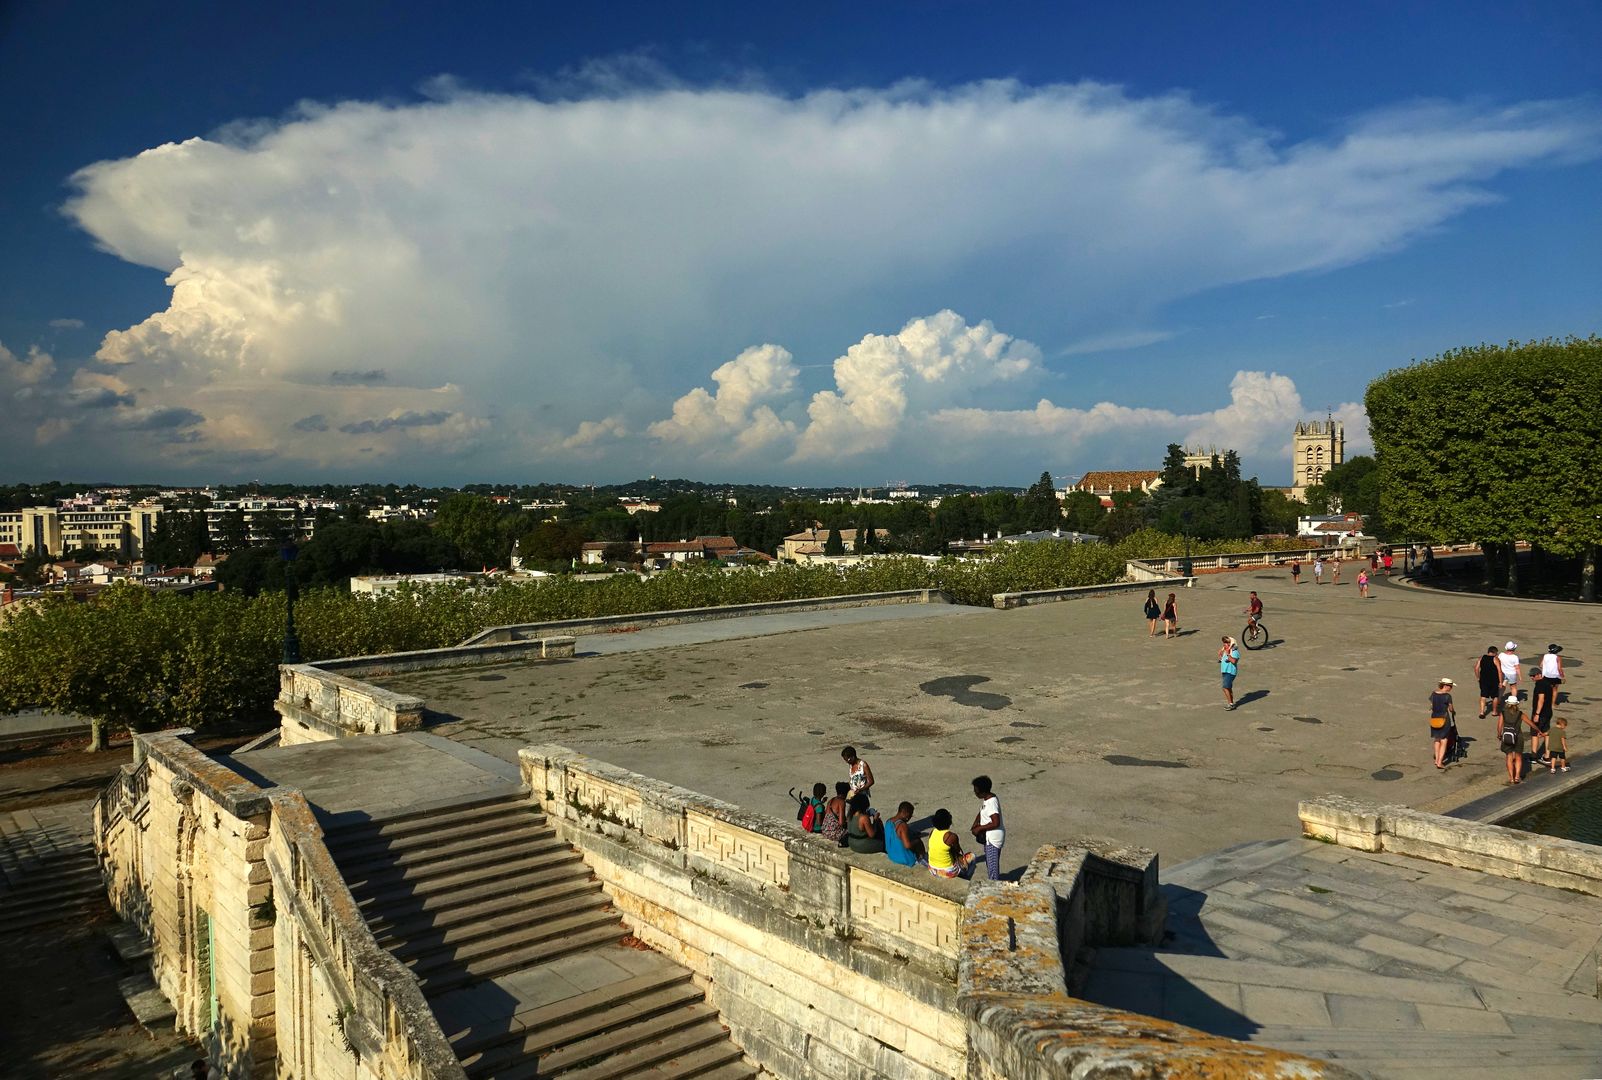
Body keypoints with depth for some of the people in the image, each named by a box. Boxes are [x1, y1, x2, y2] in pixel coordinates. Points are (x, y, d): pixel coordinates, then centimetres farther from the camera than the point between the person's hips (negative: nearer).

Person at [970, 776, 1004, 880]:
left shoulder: (991, 802, -26)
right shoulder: (986, 799, 4)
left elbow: (996, 823, -31)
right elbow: (981, 813, 19)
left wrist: (980, 828, -22)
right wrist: (975, 824, 2)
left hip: (994, 838, -10)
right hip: (988, 837, 10)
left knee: (992, 865, 0)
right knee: (989, 863, 22)